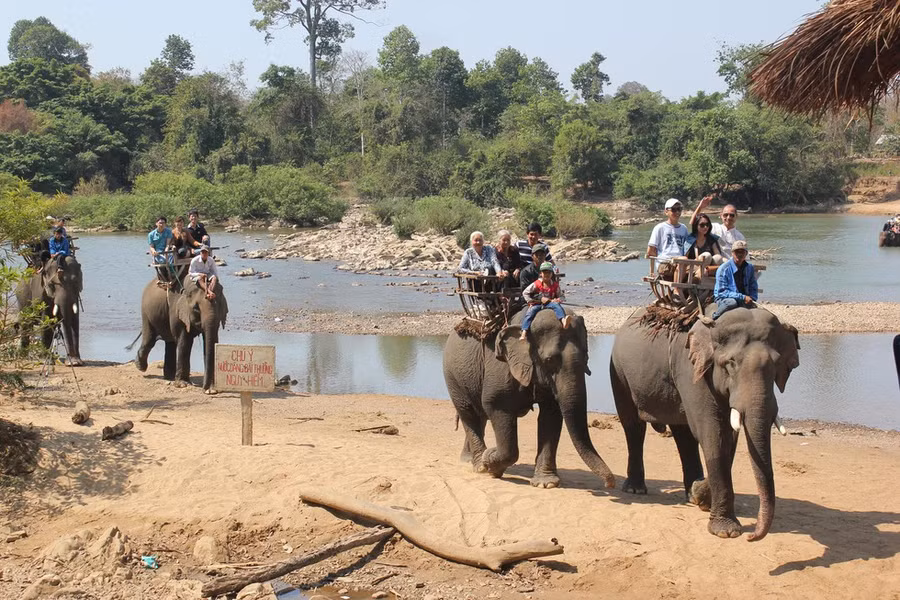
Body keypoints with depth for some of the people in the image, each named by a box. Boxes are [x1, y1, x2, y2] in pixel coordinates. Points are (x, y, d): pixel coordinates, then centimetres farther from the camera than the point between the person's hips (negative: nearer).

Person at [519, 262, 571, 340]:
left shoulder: (555, 285, 6)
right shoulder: (536, 284, 1)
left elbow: (562, 297, 10)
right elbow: (525, 293, 4)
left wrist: (557, 300, -12)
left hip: (549, 303, 1)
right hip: (537, 304, -1)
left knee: (556, 305, -31)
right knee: (530, 313, -29)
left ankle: (563, 321, -59)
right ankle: (523, 333, -39)